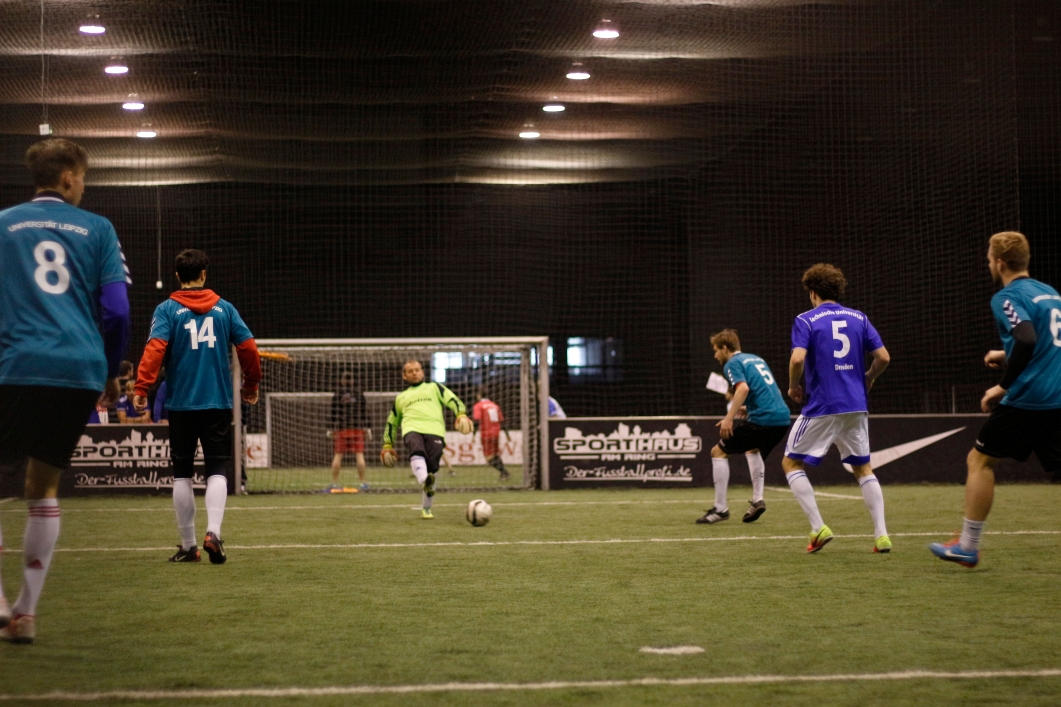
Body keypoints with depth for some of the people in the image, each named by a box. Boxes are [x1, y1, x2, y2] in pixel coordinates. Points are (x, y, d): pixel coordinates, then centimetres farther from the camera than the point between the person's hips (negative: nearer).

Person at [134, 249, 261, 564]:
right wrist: (251, 385, 18)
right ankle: (213, 532, -19)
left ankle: (188, 546, 11)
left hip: (181, 404, -1)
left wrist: (141, 388, -17)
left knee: (182, 473, 9)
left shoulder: (167, 310, -1)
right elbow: (248, 347, 4)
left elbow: (155, 348, -14)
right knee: (217, 470, 4)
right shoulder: (224, 308, 6)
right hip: (219, 402, 1)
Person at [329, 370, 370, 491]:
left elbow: (334, 413, -2)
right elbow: (364, 412, 4)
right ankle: (363, 483, 0)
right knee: (359, 454, 2)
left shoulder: (337, 395, -1)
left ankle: (335, 483, 3)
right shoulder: (359, 394, 5)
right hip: (357, 428, 1)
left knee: (338, 455, 4)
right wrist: (366, 428, 9)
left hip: (341, 428, -1)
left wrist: (331, 429, 2)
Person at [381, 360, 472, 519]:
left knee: (431, 469, -15)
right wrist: (387, 445, 32)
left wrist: (461, 414, -5)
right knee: (417, 451, -35)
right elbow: (391, 423, 41)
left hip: (434, 430, -1)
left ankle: (426, 509, 0)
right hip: (412, 429, 1)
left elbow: (452, 400, 15)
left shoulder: (434, 388, 29)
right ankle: (424, 482, -62)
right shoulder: (401, 397, 35)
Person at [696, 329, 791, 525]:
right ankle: (757, 500, 21)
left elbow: (743, 388, -20)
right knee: (753, 450, 35)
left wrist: (729, 417, -21)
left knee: (718, 452, 4)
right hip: (782, 417, 8)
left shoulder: (733, 363, -1)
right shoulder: (756, 359, 24)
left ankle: (720, 508, 2)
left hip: (762, 419, -8)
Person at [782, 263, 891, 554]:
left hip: (821, 407, -4)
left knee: (790, 463, 10)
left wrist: (793, 387, -1)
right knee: (863, 468, 17)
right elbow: (883, 357, 3)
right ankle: (881, 534, 5)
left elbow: (798, 358, -18)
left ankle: (818, 528, -3)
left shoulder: (806, 320, -4)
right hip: (856, 406, 4)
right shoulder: (859, 318, 8)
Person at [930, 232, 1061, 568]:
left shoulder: (1007, 297, -7)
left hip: (1027, 399, -7)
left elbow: (1027, 340, -24)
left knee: (980, 460, 9)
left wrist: (1003, 386, -15)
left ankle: (967, 547, 14)